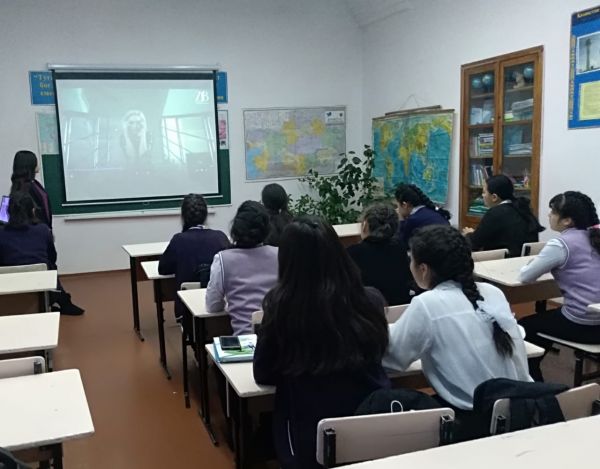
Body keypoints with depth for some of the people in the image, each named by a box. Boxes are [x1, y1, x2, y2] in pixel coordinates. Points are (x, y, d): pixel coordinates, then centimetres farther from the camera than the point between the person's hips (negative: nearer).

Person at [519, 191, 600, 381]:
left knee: (526, 326, 16)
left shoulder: (561, 244, -15)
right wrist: (549, 264, 13)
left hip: (582, 324, -7)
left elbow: (525, 277, -10)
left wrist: (531, 264, 9)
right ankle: (535, 378, 38)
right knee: (543, 317, 29)